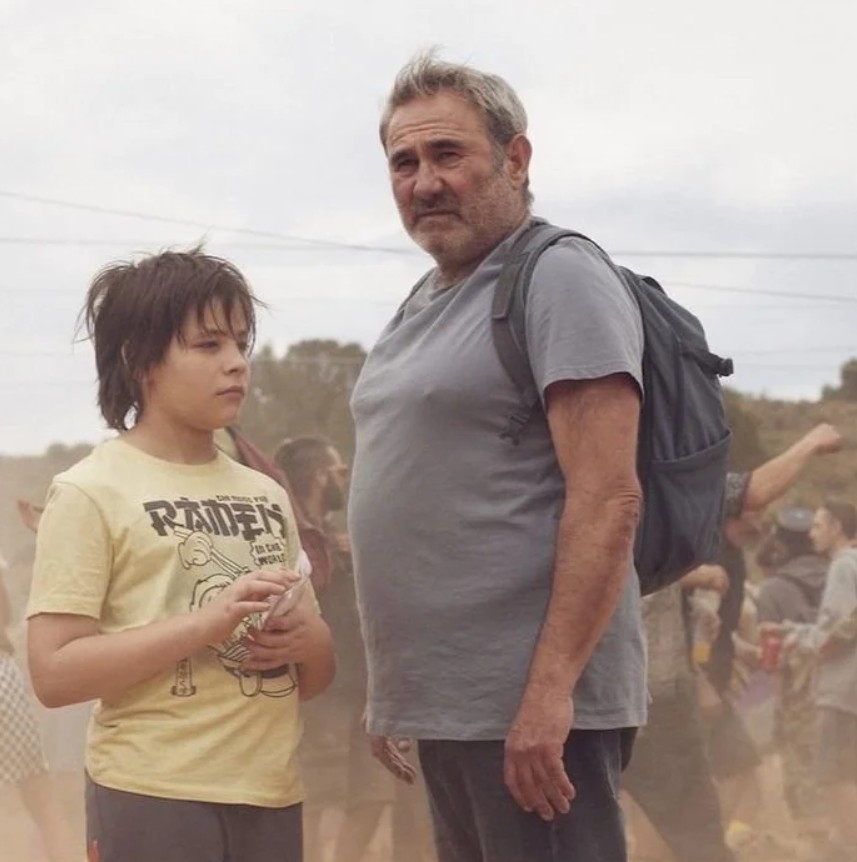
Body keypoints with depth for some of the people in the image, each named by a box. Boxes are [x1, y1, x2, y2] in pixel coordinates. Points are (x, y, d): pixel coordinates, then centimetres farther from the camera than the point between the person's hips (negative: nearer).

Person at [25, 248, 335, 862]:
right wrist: (208, 622, -20)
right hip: (153, 803, -6)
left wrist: (307, 641, -5)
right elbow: (55, 673, -13)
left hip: (271, 799, 6)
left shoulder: (267, 496, 13)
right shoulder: (92, 493, -5)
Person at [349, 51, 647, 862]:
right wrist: (394, 686, 18)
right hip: (444, 702, 9)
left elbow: (606, 500, -18)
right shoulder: (423, 305, 16)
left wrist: (552, 688, -23)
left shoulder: (558, 280, -10)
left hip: (531, 704, -9)